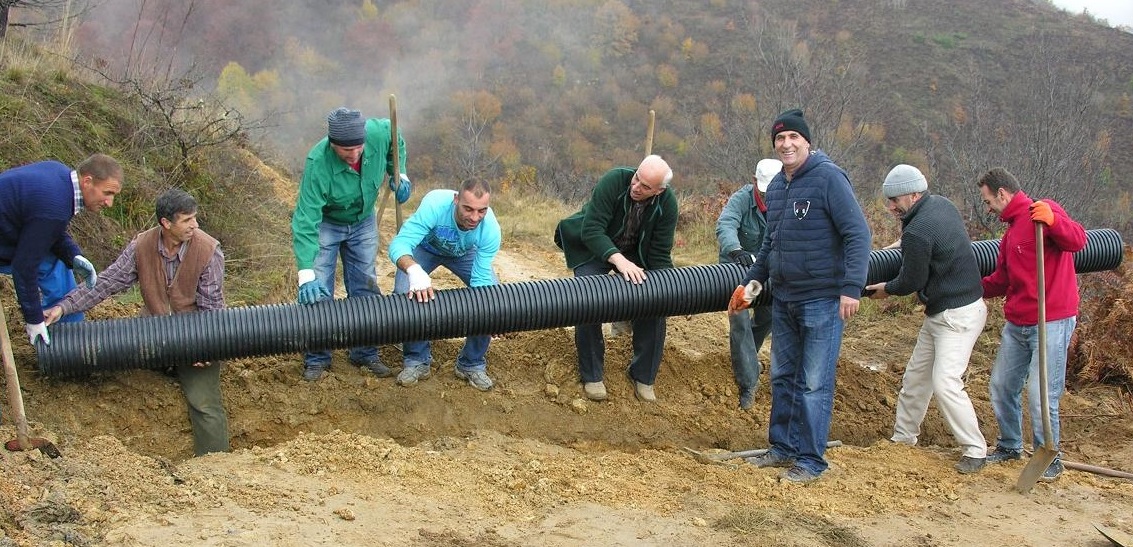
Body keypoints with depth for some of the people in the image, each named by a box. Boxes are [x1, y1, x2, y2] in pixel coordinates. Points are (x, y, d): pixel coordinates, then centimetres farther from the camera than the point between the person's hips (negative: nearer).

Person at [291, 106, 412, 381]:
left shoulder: (379, 132, -29)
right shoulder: (318, 164, -39)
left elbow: (397, 141, 0)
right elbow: (305, 223, -39)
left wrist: (399, 175, -13)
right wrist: (306, 273, -46)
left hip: (363, 222, 4)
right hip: (325, 223, -4)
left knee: (365, 290, 10)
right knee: (317, 293, -5)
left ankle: (366, 354, 23)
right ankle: (317, 359, 10)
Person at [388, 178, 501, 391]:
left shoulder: (491, 229, -36)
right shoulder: (435, 204, -44)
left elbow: (481, 279, -30)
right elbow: (399, 244, -48)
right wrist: (414, 270, -70)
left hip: (465, 254, 2)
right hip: (425, 247, -2)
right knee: (404, 293, -25)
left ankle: (471, 364, 4)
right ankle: (417, 360, -3)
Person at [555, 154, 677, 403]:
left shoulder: (667, 203, -21)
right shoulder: (613, 180, -32)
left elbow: (660, 254, -12)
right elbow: (591, 230, -36)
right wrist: (618, 260, -47)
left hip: (636, 256, 3)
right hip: (594, 249, -3)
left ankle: (643, 376, 7)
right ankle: (591, 376, -4)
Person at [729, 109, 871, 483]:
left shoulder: (829, 178, -12)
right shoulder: (776, 186, 11)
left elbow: (858, 234, -17)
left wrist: (851, 287, -23)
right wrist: (754, 279, 21)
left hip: (822, 300, -8)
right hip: (783, 298, 8)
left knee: (814, 384, -3)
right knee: (783, 378, 15)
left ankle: (811, 460, 5)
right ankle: (783, 447, 26)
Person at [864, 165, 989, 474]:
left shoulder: (917, 233, -25)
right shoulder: (942, 204, 4)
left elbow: (911, 281, -13)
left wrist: (886, 289, 6)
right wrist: (903, 246, 25)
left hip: (958, 315, -11)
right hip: (939, 313, 11)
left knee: (945, 382, -15)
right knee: (916, 376, 15)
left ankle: (975, 451, -6)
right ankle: (903, 437, 26)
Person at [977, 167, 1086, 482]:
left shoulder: (1044, 211, -9)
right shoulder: (1011, 231, 19)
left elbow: (1078, 241, -26)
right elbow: (1000, 281, 25)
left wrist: (1053, 221, -43)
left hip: (1052, 323, -9)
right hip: (1016, 324, 9)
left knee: (1040, 395, -7)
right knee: (1002, 386, 14)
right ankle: (1009, 446, 31)